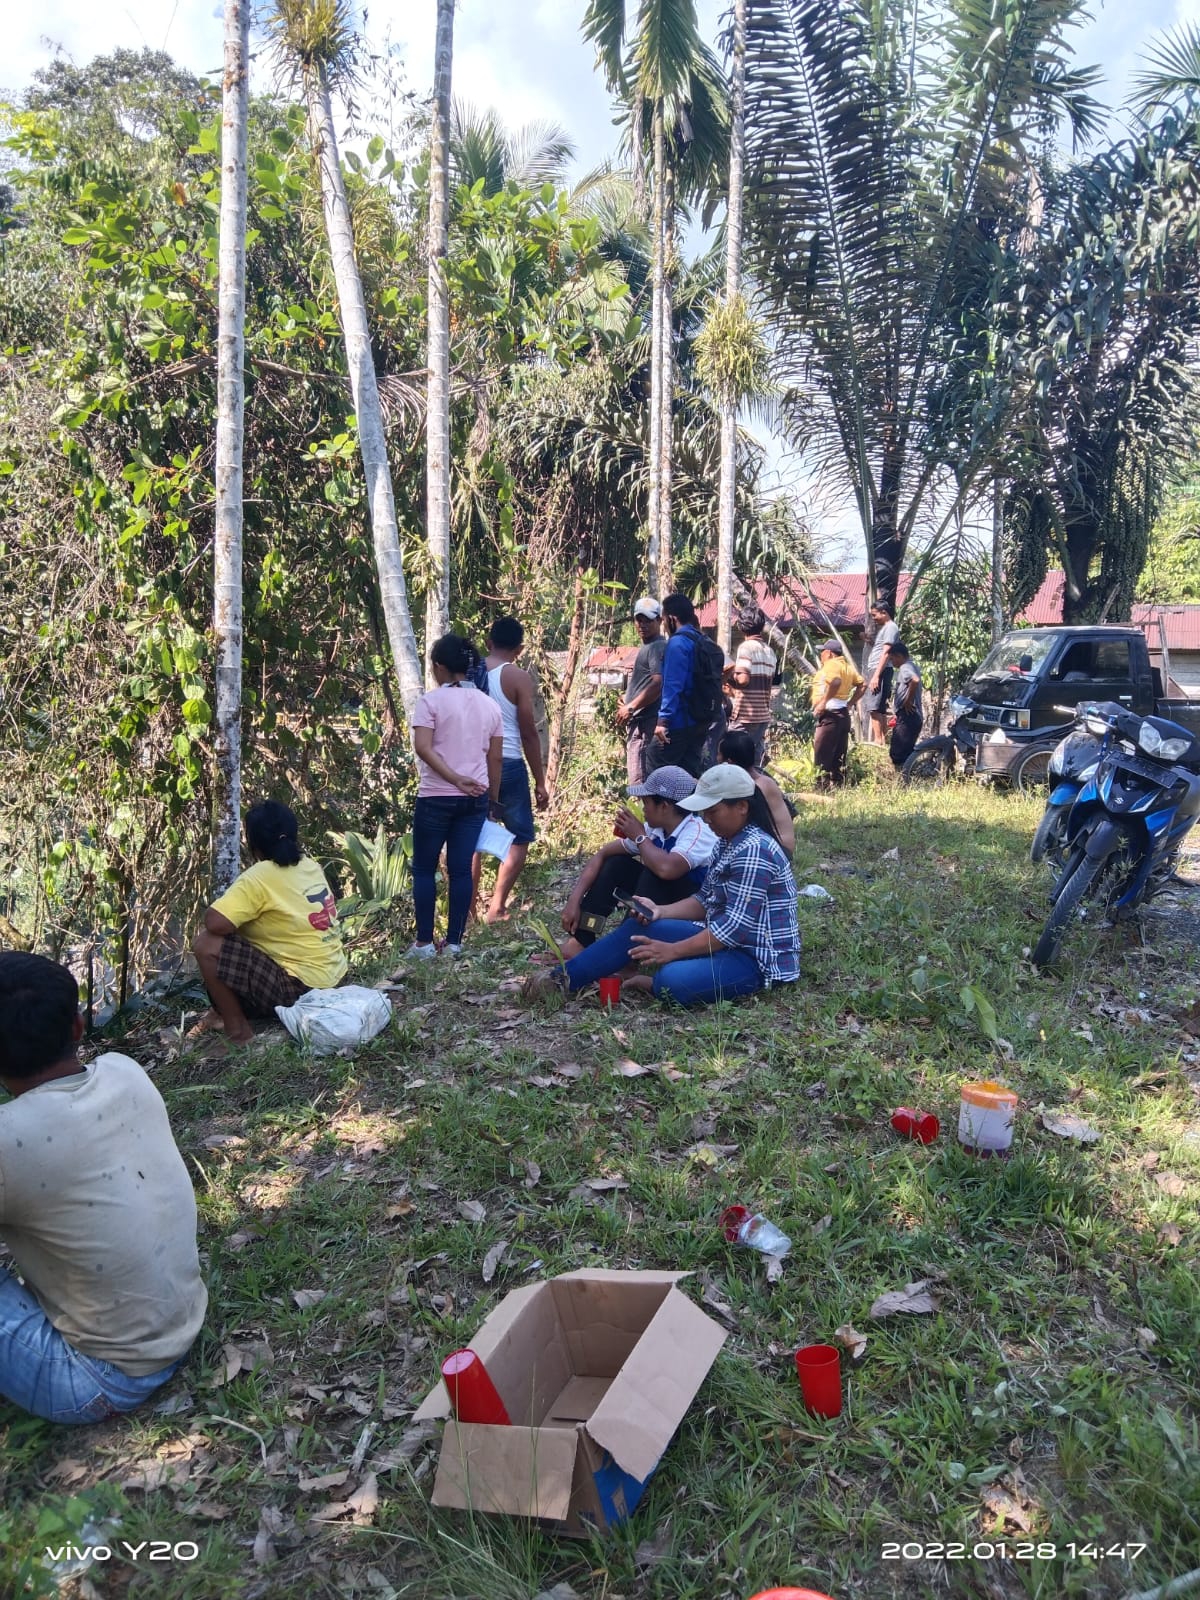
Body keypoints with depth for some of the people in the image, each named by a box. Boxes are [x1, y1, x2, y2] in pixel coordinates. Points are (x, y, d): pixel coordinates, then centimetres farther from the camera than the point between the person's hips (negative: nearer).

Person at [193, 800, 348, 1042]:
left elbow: (214, 922, -26)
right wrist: (241, 906, 16)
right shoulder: (310, 866, 6)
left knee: (207, 945, -11)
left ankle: (237, 1030, -1)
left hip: (299, 988, -9)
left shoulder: (259, 877, -17)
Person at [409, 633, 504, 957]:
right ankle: (454, 941, 13)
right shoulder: (490, 705, 7)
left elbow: (423, 748, -19)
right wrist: (493, 799, 16)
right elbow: (496, 758, 8)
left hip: (436, 797, -4)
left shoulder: (431, 700, -6)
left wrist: (455, 779, -17)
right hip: (475, 798, 4)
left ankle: (424, 942, 10)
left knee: (424, 868, 8)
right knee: (461, 869, 8)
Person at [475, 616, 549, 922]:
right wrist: (541, 782, -1)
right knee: (520, 837, 10)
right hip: (507, 765, -4)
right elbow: (529, 734, -7)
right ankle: (496, 907, 4)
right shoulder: (518, 677, -6)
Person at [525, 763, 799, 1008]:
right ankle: (564, 978, 4)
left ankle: (654, 984, 0)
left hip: (759, 957, -10)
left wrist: (672, 951, -23)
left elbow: (737, 926, -26)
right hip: (728, 941, 10)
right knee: (638, 927, 2)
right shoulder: (728, 844, 10)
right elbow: (706, 901, 12)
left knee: (672, 981, -34)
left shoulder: (753, 851, -23)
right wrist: (660, 911, -5)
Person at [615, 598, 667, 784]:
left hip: (645, 723, -11)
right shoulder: (648, 647, 21)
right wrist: (629, 704, 17)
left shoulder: (656, 647, -11)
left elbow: (658, 683, -23)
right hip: (640, 722, 11)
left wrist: (630, 707, -19)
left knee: (640, 782, -14)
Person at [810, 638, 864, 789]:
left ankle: (823, 786, -12)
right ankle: (838, 785, 12)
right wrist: (850, 703, 17)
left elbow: (836, 681, -28)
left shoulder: (831, 664, -9)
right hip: (843, 714, 10)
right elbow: (861, 685, 21)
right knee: (838, 757, 11)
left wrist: (823, 702, -24)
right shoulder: (847, 666, 19)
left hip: (830, 714, -10)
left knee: (821, 755, -9)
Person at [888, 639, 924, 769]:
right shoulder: (912, 666, 18)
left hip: (907, 716, -10)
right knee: (906, 753, 13)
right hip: (914, 717, 10)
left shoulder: (905, 668, -11)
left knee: (898, 755, -12)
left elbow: (915, 680, -32)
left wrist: (908, 701, -22)